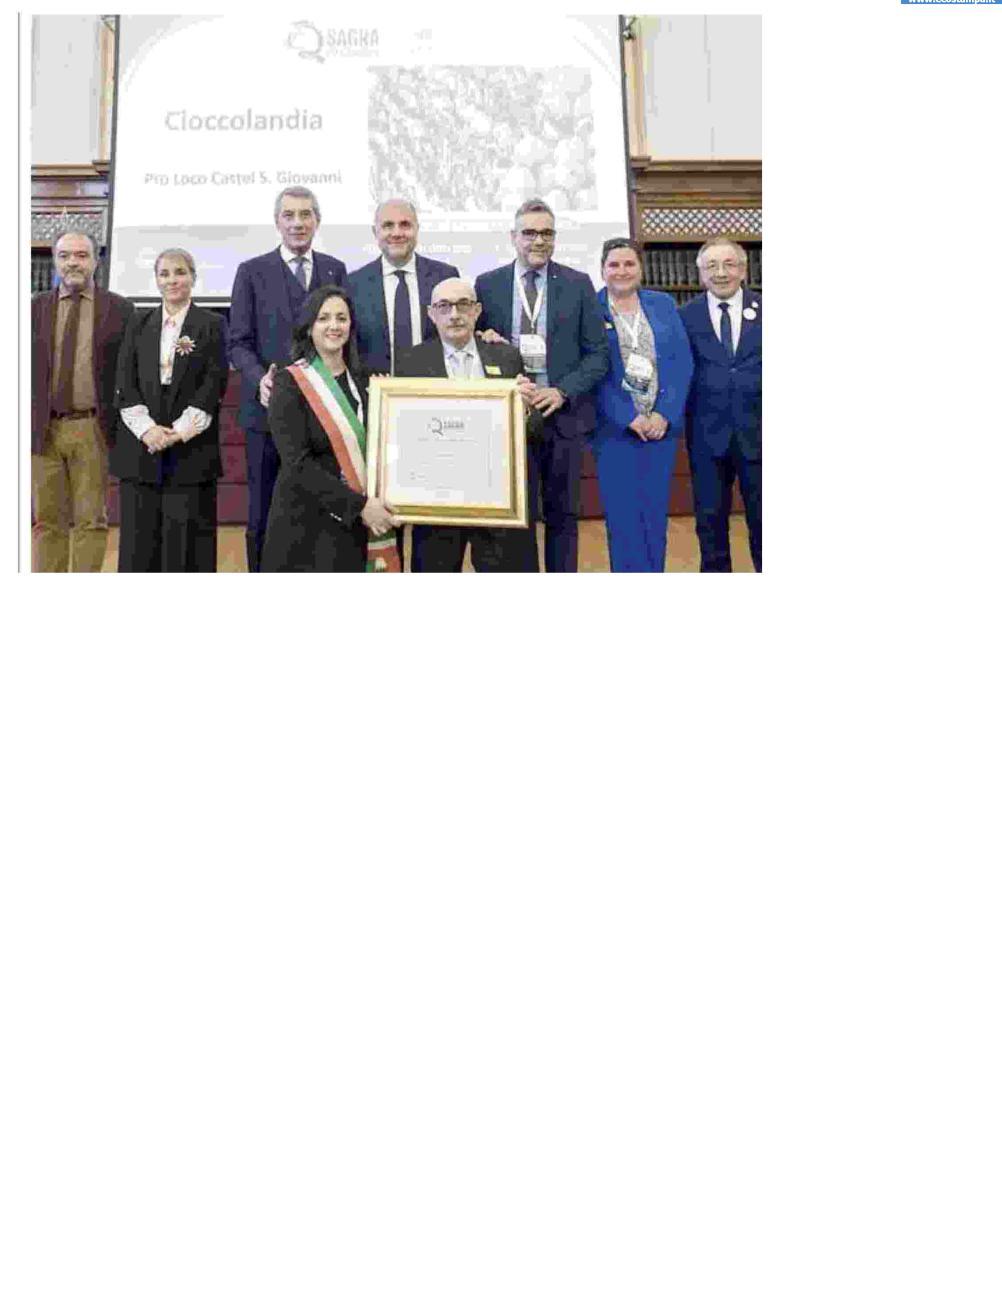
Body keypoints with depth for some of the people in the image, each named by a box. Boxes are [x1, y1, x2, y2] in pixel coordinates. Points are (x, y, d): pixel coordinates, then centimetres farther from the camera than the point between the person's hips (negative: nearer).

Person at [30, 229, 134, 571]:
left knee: (91, 520, 1)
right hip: (44, 429, 2)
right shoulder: (36, 308, 9)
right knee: (47, 520, 6)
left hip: (92, 429, -2)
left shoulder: (119, 309, 4)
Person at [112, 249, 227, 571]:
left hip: (191, 448, -3)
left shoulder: (211, 325, 4)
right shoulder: (138, 324, 13)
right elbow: (125, 384, 6)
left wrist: (180, 431, -13)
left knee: (187, 541, -2)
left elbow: (214, 384, -4)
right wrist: (146, 428, -9)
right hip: (141, 447, 3)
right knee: (139, 539, 4)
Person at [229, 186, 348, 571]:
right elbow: (239, 342, 1)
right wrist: (259, 379, -18)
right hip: (269, 409, -2)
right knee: (263, 515, 5)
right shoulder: (252, 272, 4)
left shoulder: (336, 270, 11)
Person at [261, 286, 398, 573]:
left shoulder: (363, 381, 10)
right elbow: (297, 463, -15)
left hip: (358, 527, 4)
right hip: (306, 524, -4)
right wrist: (358, 504, -21)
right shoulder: (289, 383, -6)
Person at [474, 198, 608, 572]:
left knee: (562, 515, 8)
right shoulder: (487, 285, 5)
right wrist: (486, 343, -13)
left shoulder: (578, 285, 4)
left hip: (563, 414, 0)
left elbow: (597, 354, 2)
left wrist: (563, 391, -12)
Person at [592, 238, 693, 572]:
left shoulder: (664, 304, 10)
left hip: (662, 424, 3)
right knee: (623, 517, -2)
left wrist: (665, 414, -8)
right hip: (614, 428, -3)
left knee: (655, 515, 6)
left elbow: (682, 362, 5)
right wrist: (629, 418, -12)